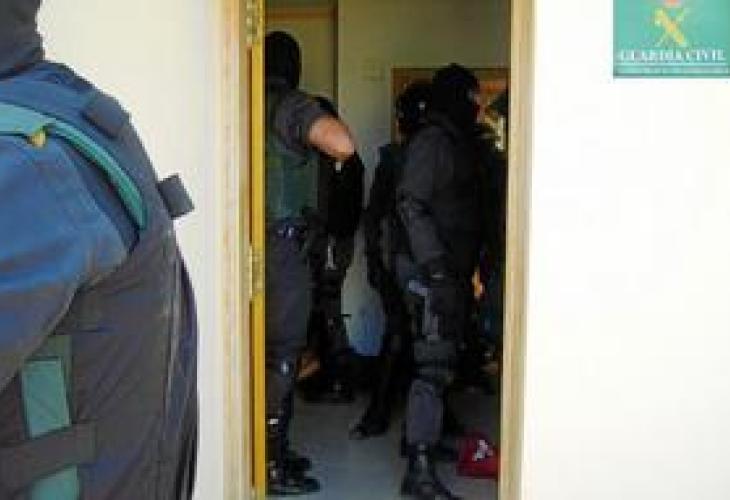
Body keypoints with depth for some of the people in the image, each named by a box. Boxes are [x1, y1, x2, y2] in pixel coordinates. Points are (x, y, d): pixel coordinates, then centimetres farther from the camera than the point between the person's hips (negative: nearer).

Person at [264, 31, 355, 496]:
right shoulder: (292, 105, -11)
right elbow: (344, 145, -26)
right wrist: (327, 119, -5)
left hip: (259, 243, 8)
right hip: (284, 245, -8)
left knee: (272, 351, 15)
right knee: (282, 354, -2)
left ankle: (274, 450, 25)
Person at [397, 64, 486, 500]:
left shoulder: (462, 142, 18)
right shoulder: (432, 142, -12)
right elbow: (411, 205, -19)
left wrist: (468, 268, 18)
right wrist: (435, 263, -25)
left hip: (455, 271, 10)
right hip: (435, 272, -10)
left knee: (443, 361, 17)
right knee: (434, 365, -12)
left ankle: (425, 437, 31)